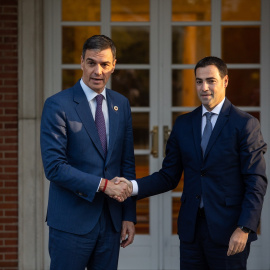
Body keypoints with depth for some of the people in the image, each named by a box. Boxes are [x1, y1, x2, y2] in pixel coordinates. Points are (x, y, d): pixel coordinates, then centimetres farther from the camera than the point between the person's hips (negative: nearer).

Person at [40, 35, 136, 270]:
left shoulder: (121, 105, 10)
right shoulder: (58, 105, -8)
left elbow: (127, 163, 13)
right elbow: (54, 167, -14)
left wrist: (129, 215, 9)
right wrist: (103, 185, -16)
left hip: (111, 221, 5)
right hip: (72, 222, -5)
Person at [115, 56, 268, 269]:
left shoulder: (245, 124, -4)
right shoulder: (183, 124, 11)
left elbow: (256, 182, -7)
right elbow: (169, 176, 10)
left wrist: (244, 228, -16)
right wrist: (133, 186, -7)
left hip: (228, 229, -4)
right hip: (191, 228, 4)